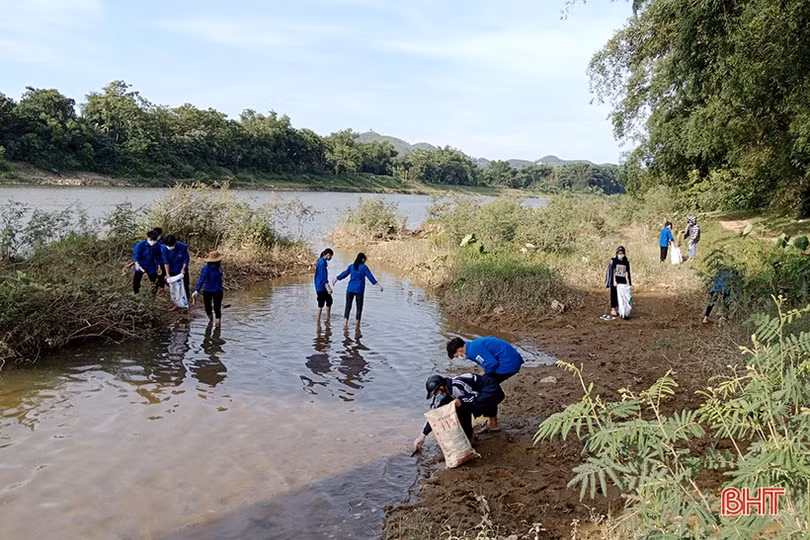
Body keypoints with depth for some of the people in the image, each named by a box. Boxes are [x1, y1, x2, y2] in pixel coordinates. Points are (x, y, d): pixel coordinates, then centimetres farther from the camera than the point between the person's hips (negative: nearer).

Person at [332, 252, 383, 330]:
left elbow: (344, 274, 17)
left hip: (350, 289, 3)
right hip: (359, 290, -3)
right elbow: (370, 277, -9)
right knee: (359, 307, 9)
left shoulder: (351, 266, 7)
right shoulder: (364, 267, -4)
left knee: (348, 306, 5)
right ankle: (357, 324, 9)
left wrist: (336, 279, 32)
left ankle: (345, 322, -10)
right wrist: (378, 285, -8)